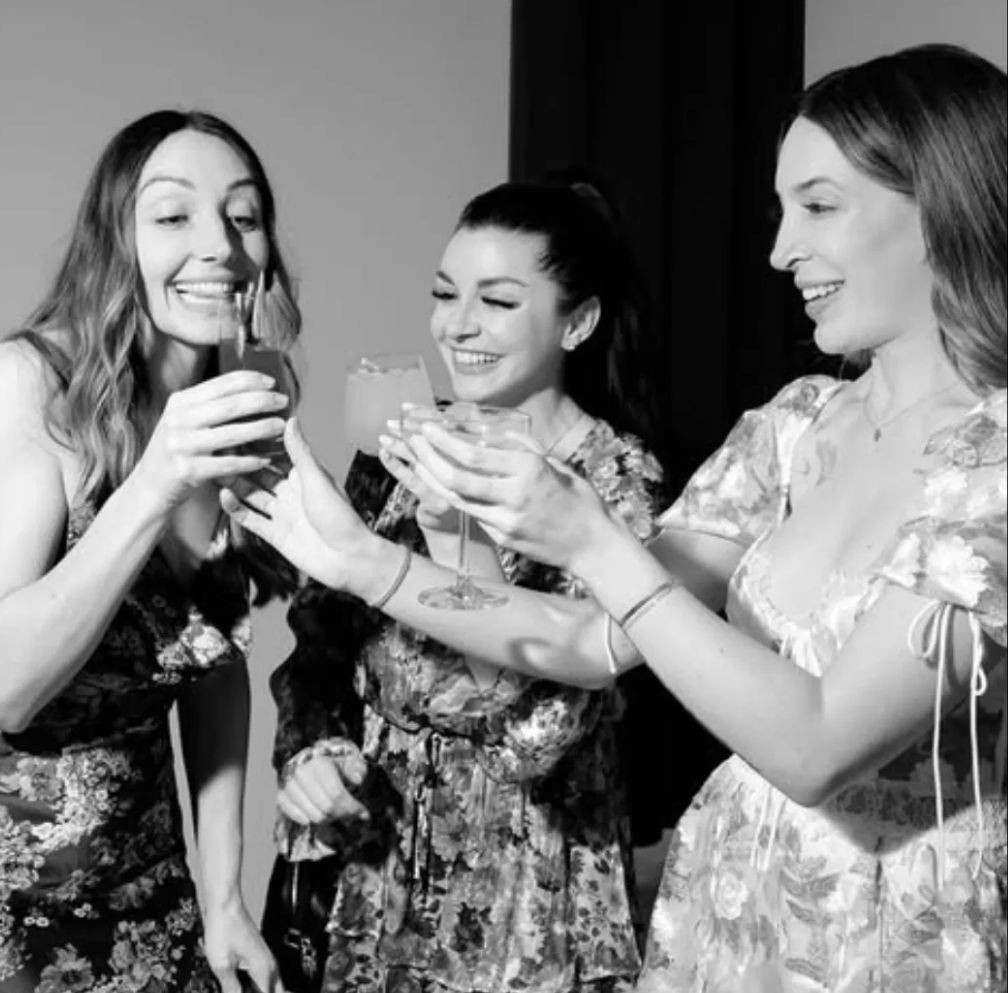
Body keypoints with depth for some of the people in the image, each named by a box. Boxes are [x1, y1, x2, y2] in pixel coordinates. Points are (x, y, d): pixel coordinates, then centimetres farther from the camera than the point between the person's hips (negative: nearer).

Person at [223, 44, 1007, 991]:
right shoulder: (800, 422, 2)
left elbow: (813, 746, -25)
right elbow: (596, 643, 0)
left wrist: (589, 541, -26)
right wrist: (365, 564, -9)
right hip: (724, 900, 6)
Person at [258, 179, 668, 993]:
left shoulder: (616, 482, -14)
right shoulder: (404, 447, 0)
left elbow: (537, 734, -23)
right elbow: (321, 635, 8)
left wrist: (460, 535, -30)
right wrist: (310, 748, -10)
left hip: (519, 886, -4)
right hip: (366, 860, 5)